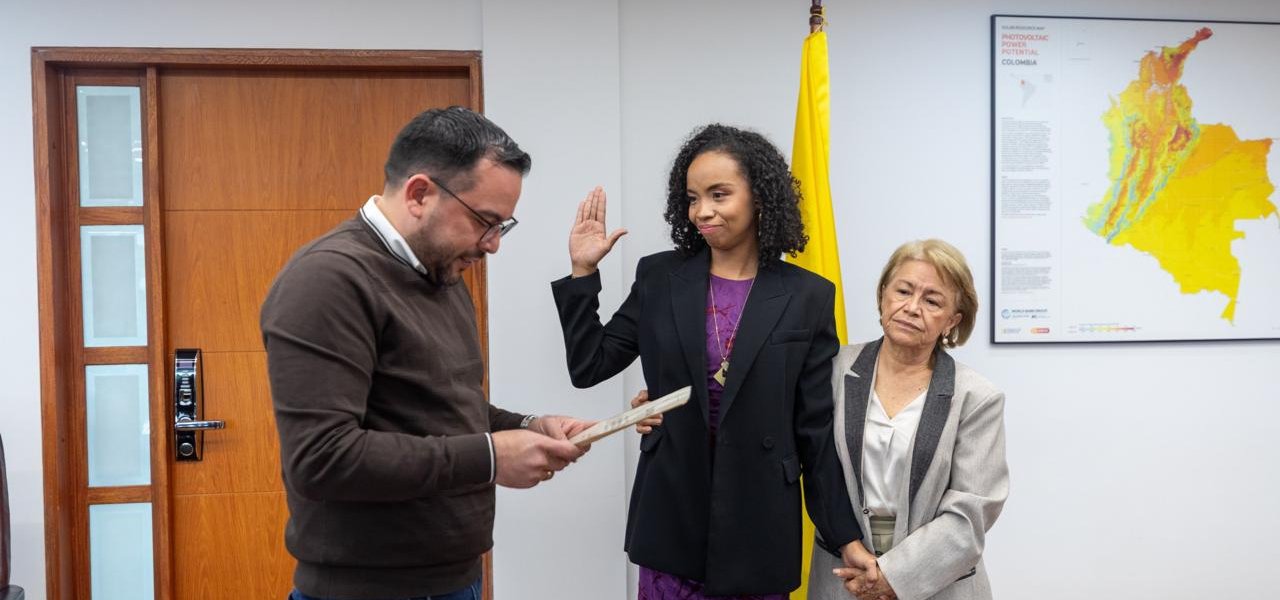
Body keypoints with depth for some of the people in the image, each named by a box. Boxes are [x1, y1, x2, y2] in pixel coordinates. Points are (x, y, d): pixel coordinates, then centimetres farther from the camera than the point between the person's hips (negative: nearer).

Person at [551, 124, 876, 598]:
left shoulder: (807, 296, -3)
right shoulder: (659, 278, 2)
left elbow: (817, 429, -2)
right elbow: (588, 367, 2)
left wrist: (845, 538, -3)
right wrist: (583, 271, -4)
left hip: (759, 521, -1)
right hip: (672, 518, 1)